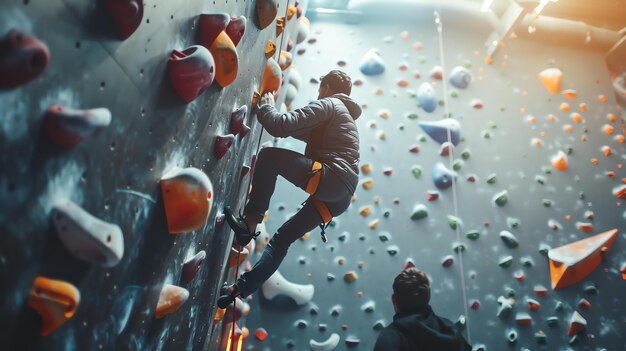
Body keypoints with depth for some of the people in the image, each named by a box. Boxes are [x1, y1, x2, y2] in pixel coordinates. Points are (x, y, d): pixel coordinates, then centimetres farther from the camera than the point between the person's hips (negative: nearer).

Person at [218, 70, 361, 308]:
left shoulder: (327, 104, 2)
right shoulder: (344, 114, 31)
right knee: (282, 239, 11)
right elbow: (307, 133, 38)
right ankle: (241, 287, 13)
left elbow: (281, 126, -10)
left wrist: (266, 107, 11)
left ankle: (249, 223, -6)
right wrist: (274, 111, 34)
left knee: (269, 156, -8)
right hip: (340, 194, 10)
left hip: (330, 179, -10)